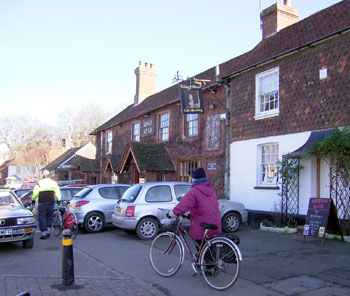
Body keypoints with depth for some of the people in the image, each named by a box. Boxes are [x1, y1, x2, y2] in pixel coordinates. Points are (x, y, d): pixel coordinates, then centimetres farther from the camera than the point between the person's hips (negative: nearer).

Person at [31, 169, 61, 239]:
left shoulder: (39, 183, -4)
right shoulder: (54, 183, 5)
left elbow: (35, 193, -1)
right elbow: (58, 192, 9)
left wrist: (33, 200, 13)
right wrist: (58, 200, 23)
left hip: (42, 203, -3)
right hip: (51, 203, 3)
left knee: (42, 218, 3)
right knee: (49, 217, 18)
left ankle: (43, 234, 0)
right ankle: (48, 231, 16)